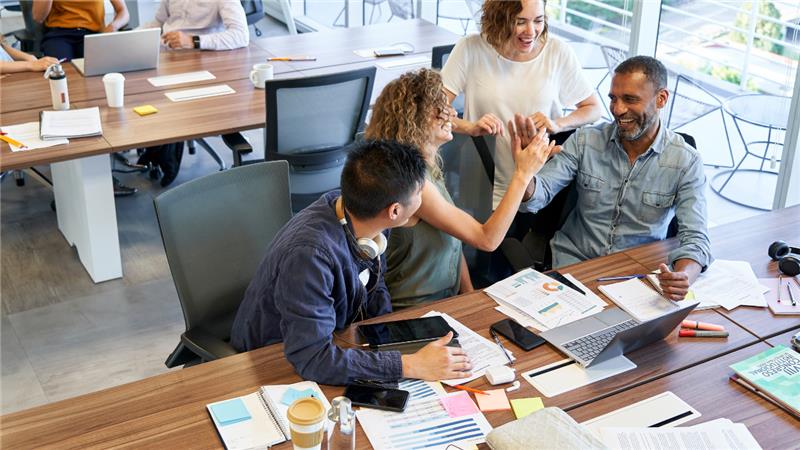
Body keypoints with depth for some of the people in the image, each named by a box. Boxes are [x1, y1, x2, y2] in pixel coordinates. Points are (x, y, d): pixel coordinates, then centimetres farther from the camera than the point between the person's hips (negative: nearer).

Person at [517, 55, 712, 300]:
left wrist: (683, 277, -38)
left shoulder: (686, 162, -9)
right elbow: (535, 197, -11)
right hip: (573, 261, 1)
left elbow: (695, 238, -15)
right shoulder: (585, 141, -5)